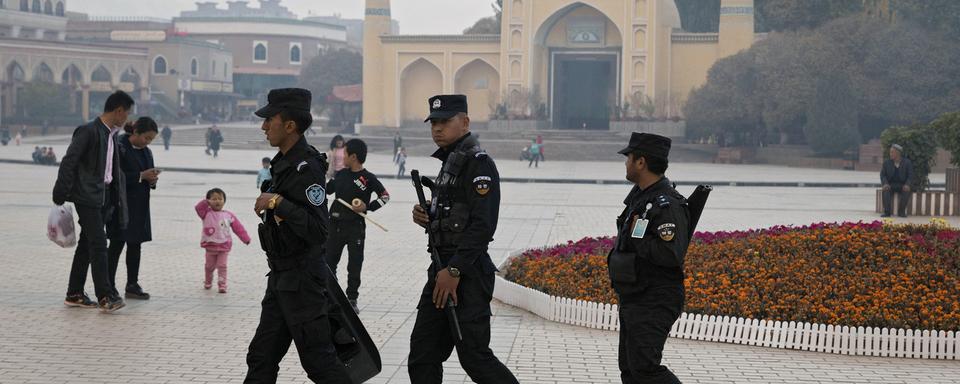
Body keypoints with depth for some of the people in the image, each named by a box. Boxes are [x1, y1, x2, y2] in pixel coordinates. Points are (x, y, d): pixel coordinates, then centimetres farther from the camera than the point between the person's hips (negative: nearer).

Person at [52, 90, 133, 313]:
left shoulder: (112, 135, 14)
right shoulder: (88, 131, -12)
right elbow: (68, 163, -13)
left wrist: (117, 198, 17)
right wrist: (60, 195, -15)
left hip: (105, 197, 9)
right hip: (88, 196, -9)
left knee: (87, 245, 12)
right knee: (98, 244, -13)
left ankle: (74, 294, 18)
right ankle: (106, 296, -15)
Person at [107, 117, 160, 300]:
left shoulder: (146, 152, 14)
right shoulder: (119, 147, -10)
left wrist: (152, 180, -4)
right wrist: (141, 176, -20)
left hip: (140, 206, 7)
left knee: (135, 245, 9)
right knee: (117, 244, -4)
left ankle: (132, 285, 15)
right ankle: (109, 287, 1)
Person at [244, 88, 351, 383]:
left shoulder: (306, 168, -20)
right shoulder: (284, 162, 10)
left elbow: (317, 231, -27)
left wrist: (278, 203, -28)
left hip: (301, 281, -10)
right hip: (281, 278, 10)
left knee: (319, 360, -3)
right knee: (261, 358, 13)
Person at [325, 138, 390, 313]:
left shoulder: (368, 178, -9)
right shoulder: (341, 174, 6)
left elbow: (385, 195, -3)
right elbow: (326, 189, 20)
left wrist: (368, 207, -13)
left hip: (355, 228, -5)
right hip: (336, 225, 5)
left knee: (354, 266, 2)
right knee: (329, 262, 8)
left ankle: (352, 299, 13)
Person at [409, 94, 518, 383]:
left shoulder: (479, 164, -12)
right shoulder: (449, 162, 18)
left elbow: (482, 224, -20)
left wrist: (454, 271, -22)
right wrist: (425, 216, 5)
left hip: (467, 273, -10)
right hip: (442, 269, 10)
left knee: (474, 356, -6)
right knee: (422, 356, 8)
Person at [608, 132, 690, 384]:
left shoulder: (667, 204, -20)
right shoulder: (640, 195, 11)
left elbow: (671, 254, -31)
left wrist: (637, 237, -20)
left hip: (654, 304, -10)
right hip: (632, 300, 10)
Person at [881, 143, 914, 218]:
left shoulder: (907, 162, -4)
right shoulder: (886, 162, 0)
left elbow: (910, 176, -7)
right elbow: (882, 175, -3)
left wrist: (907, 185, -27)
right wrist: (885, 184, -23)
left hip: (902, 186, -1)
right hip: (890, 185, 1)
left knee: (907, 191, -34)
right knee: (886, 191, -34)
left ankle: (901, 212, -22)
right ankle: (887, 212, -32)